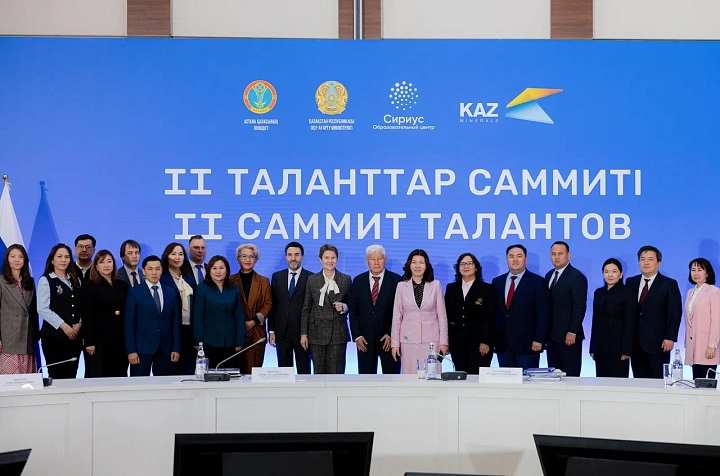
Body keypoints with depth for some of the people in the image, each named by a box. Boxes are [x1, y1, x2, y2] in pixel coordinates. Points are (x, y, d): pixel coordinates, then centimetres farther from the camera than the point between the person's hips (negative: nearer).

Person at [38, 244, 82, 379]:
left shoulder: (75, 280, 15)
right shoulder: (46, 280, -1)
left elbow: (81, 306, 14)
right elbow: (43, 309, -10)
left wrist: (80, 323, -4)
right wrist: (63, 325, -14)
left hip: (75, 335, 5)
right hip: (54, 335, -5)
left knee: (71, 376, 3)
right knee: (56, 376, -6)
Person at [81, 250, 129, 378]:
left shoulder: (122, 285, 13)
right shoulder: (89, 286, 0)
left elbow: (126, 314, 13)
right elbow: (87, 316, -6)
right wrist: (89, 342, -13)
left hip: (120, 341, 4)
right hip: (99, 340, -4)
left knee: (119, 376, 3)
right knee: (96, 377, -3)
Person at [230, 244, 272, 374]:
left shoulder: (264, 281, 11)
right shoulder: (230, 280, 8)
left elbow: (267, 305, 5)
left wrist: (253, 322, -9)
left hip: (256, 332, 1)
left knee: (254, 370, -4)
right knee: (237, 369, -3)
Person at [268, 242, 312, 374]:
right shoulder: (277, 277, 9)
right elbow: (272, 305, 9)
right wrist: (271, 330, 4)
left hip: (302, 332, -3)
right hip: (282, 332, 3)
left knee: (303, 370, 3)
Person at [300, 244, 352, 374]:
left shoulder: (346, 280, 5)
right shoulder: (312, 280, 6)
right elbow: (306, 309, 6)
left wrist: (344, 307, -12)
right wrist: (303, 333, 1)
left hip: (338, 333, -1)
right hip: (317, 333, 1)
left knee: (336, 372, -5)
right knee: (319, 373, 4)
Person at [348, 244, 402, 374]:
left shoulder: (396, 280, -2)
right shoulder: (358, 281, 7)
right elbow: (353, 310, 8)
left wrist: (391, 334, -9)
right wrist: (357, 335, 0)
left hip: (389, 339, -2)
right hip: (365, 339, 2)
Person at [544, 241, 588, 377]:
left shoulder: (577, 277, -9)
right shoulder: (549, 275, 15)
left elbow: (579, 307, -13)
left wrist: (572, 332, -17)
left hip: (569, 337, -7)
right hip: (552, 335, 7)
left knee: (570, 376, -3)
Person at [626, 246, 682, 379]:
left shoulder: (669, 284, 1)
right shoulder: (631, 282, 12)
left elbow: (675, 313, -3)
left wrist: (670, 338, -11)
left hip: (657, 343, -4)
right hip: (635, 342, 4)